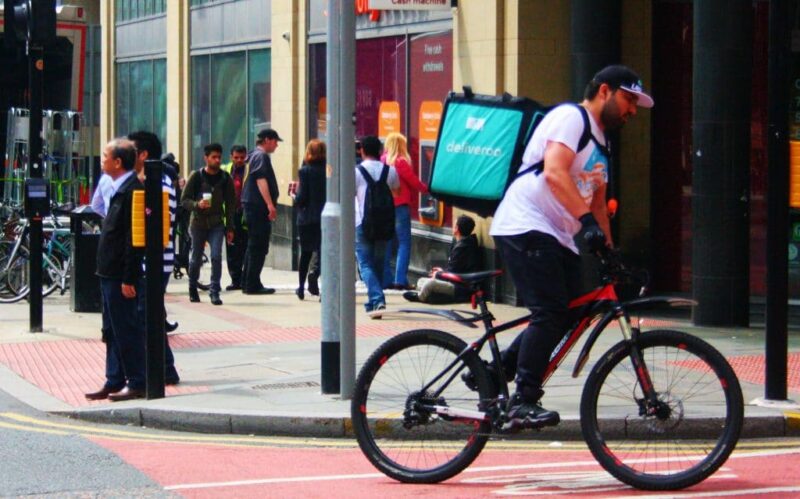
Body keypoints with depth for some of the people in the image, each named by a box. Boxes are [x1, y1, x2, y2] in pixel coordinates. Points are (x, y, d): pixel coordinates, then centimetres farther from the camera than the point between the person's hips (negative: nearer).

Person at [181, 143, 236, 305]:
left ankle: (214, 292, -9)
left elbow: (230, 203, 6)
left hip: (217, 224, 1)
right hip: (198, 223, 0)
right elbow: (184, 200, -3)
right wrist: (197, 204, -24)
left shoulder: (225, 178, 2)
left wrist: (230, 228, 3)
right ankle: (193, 290, 29)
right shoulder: (196, 176, -4)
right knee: (196, 259, 9)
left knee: (216, 256, -14)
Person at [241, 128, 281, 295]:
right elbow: (261, 180, -22)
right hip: (259, 206, -10)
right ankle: (253, 284, -8)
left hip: (251, 206, 10)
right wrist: (270, 204, -27)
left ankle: (247, 283, 19)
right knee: (259, 247, -8)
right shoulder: (261, 156, -11)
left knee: (254, 246, 15)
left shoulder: (254, 156, 19)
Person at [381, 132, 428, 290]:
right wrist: (425, 188, 16)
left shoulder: (383, 160, 6)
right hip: (400, 205, -7)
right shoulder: (401, 162, -12)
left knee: (387, 243, 12)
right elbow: (414, 182, -5)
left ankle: (386, 279, 12)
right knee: (404, 243, -3)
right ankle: (400, 280, -10)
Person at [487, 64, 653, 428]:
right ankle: (524, 401, -14)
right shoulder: (571, 117, -9)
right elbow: (554, 173, -24)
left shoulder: (599, 142, 22)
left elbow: (597, 201, 26)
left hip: (556, 236, 10)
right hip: (525, 227, -10)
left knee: (571, 313, 3)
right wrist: (587, 221, -33)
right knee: (551, 312, -18)